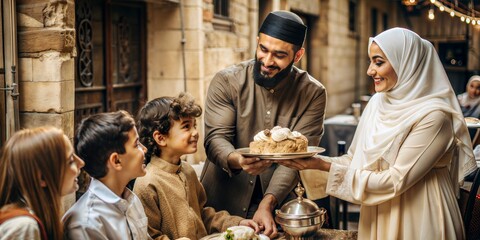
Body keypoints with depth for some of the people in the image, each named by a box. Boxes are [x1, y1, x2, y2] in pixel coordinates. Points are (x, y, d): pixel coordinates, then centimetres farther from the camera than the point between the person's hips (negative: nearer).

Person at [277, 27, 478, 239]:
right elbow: (354, 160, 2)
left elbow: (395, 181, -23)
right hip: (375, 217, 6)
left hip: (416, 221, -6)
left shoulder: (432, 116, -21)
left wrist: (324, 166, -22)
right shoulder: (377, 103, 0)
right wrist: (312, 161, -15)